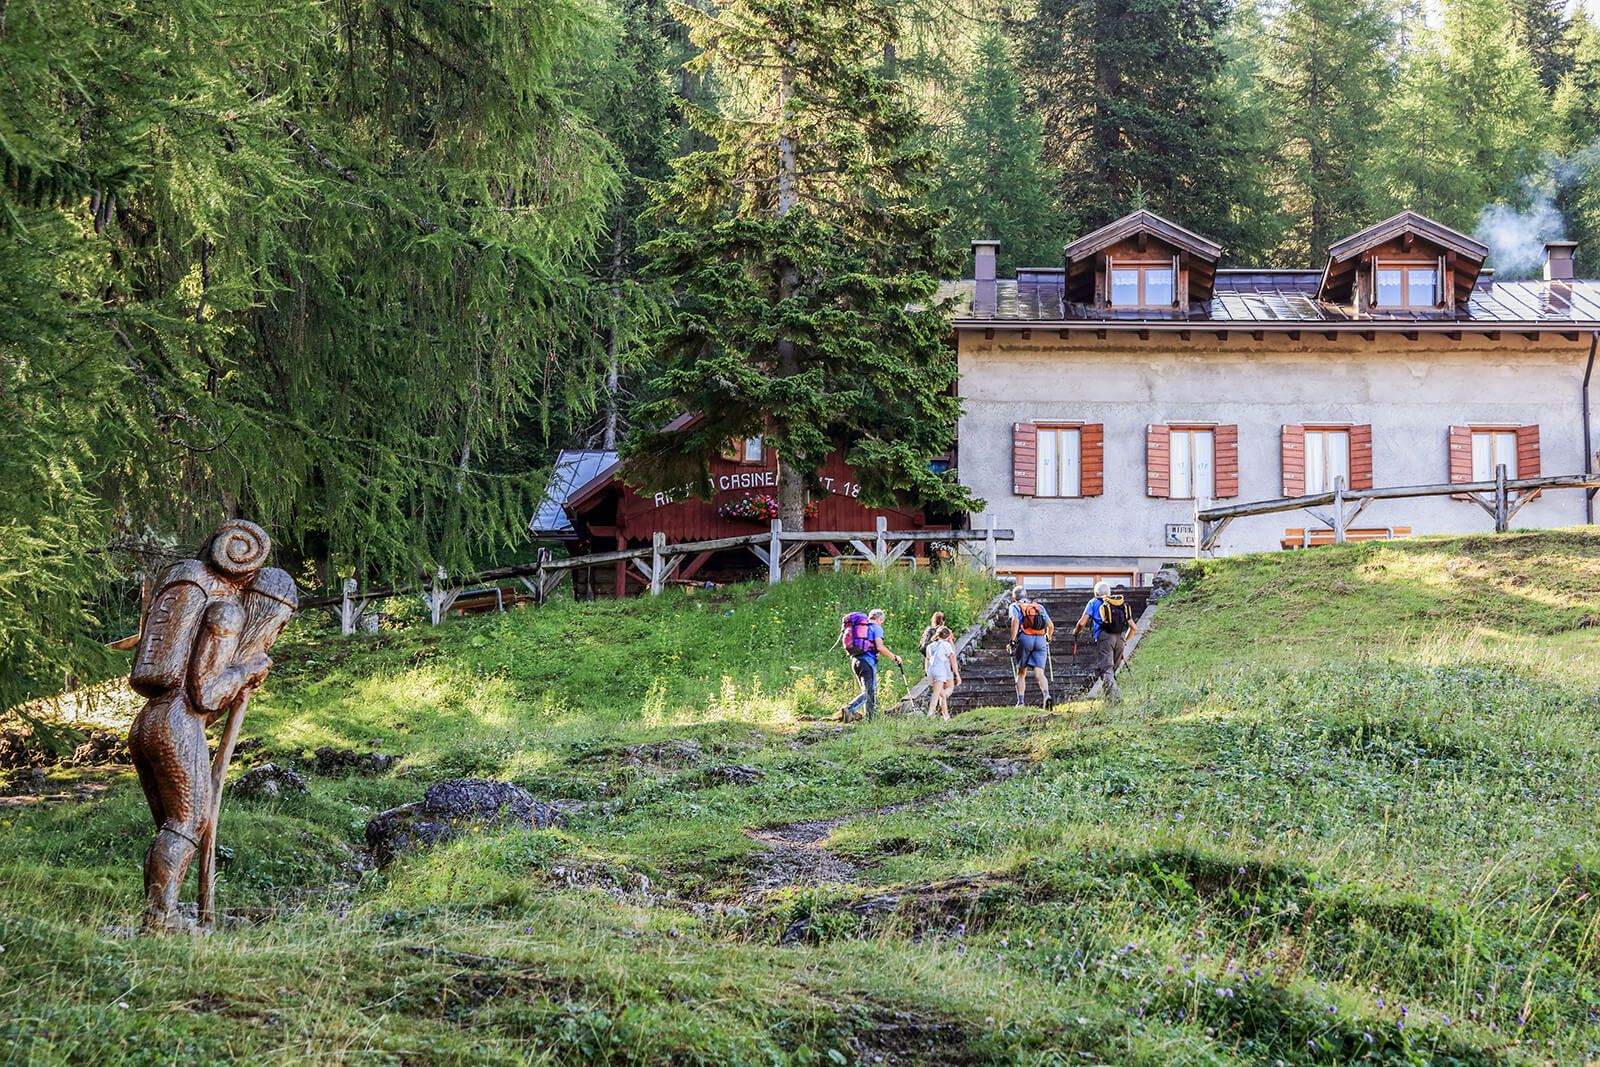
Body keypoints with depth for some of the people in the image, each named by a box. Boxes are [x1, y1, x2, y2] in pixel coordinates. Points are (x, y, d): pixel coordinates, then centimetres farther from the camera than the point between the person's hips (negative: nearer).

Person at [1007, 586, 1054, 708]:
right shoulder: (1039, 606, 22)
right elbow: (1051, 626, 19)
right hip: (1041, 640, 2)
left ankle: (1020, 702, 5)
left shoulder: (1015, 606, 11)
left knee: (1021, 674, 11)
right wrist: (1048, 639, 36)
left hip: (1024, 639, -2)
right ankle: (1047, 696, -29)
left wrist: (1012, 641, -11)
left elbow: (1015, 621, -9)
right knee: (1039, 673, -5)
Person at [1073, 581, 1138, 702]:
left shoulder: (1094, 603, 17)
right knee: (1112, 670, 14)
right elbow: (1134, 628, 23)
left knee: (1106, 669, -12)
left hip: (1104, 637, -4)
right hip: (1120, 639, 4)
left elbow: (1082, 623, 6)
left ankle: (1114, 697, -32)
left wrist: (1076, 632, 27)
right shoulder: (1122, 605, 28)